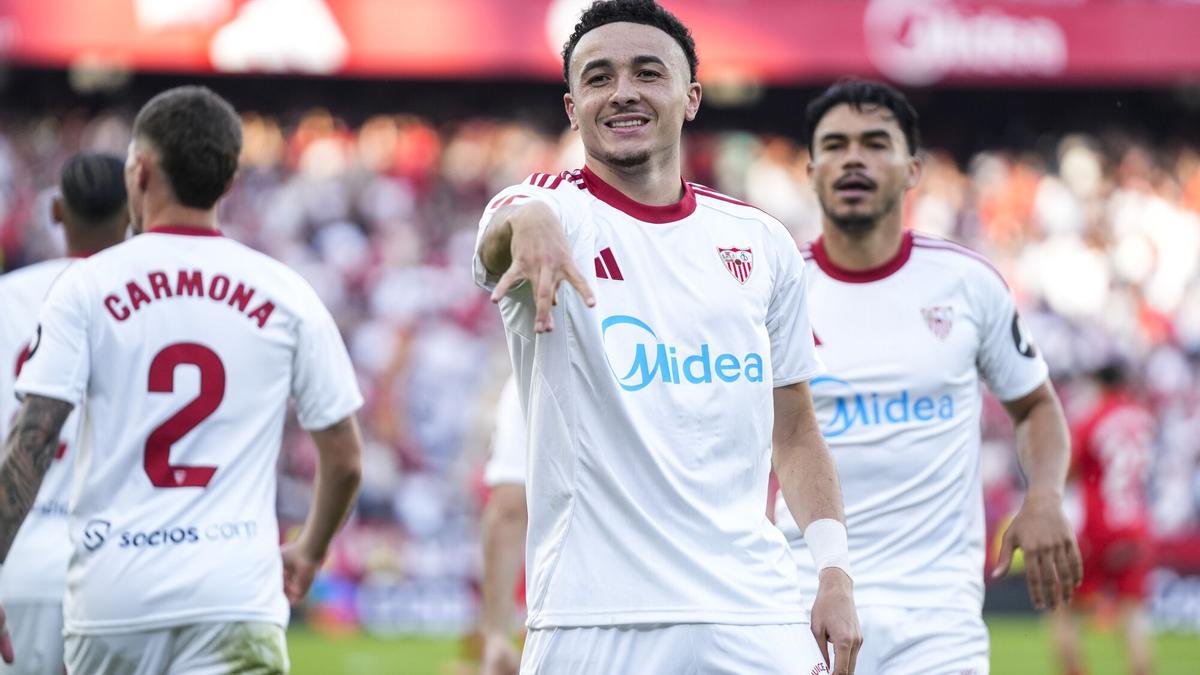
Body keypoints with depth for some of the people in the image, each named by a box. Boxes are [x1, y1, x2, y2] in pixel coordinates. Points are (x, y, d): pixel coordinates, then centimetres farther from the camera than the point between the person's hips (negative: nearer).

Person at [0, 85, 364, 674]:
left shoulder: (86, 286, 2)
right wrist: (309, 553, 29)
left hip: (110, 599, 1)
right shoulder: (287, 295, 6)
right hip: (236, 597, 0)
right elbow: (345, 461, 11)